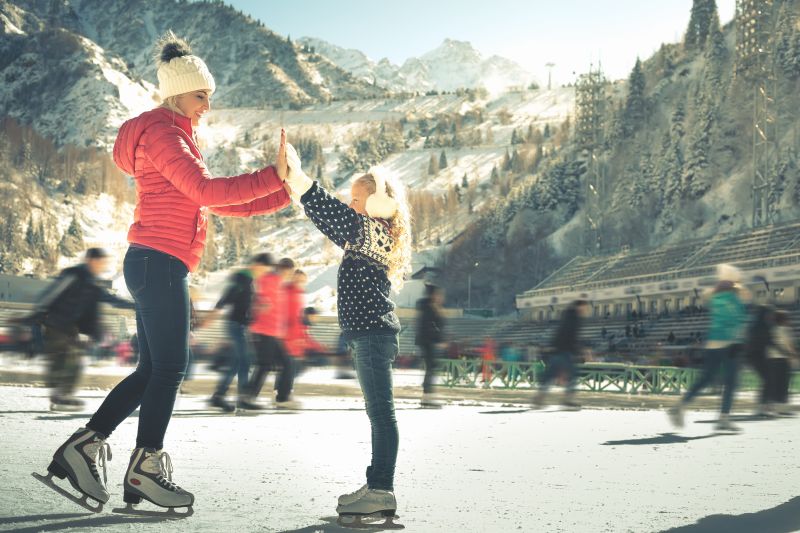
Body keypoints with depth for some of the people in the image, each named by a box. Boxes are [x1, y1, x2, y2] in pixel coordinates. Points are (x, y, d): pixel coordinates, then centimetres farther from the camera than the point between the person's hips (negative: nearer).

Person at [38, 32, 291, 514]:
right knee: (169, 367, -5)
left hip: (157, 265, 10)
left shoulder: (178, 138, 23)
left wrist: (282, 194, 16)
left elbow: (216, 203, 21)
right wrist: (272, 177, -21)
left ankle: (83, 446, 14)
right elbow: (206, 191, -20)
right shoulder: (161, 133, -8)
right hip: (160, 262, -10)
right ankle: (145, 469, 4)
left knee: (154, 370, 11)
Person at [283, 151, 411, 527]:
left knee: (381, 411, -10)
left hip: (373, 333, -11)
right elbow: (336, 227, 27)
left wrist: (299, 178, -23)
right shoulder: (369, 238, 20)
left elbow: (338, 215, -20)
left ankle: (381, 490, -10)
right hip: (370, 333, 11)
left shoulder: (373, 232, -8)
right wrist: (298, 187, 23)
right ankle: (378, 487, 17)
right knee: (379, 412, 11)